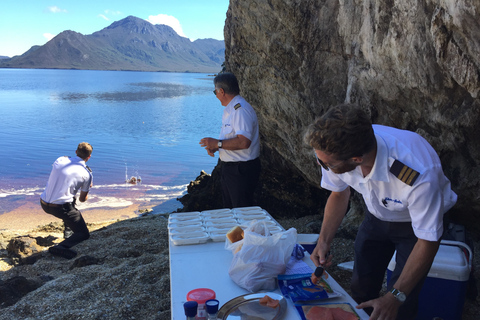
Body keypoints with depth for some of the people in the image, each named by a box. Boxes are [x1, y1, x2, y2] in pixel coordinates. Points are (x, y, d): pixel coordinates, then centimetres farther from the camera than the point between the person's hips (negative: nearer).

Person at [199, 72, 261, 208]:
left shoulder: (241, 110, -21)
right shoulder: (230, 109, 14)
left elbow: (243, 142, -31)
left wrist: (217, 143, -23)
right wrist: (214, 146, 4)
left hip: (242, 170, -11)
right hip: (230, 168, 11)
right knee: (229, 211, 21)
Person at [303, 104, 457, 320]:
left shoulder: (420, 174, -43)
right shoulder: (338, 149, -29)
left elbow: (428, 241, -27)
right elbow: (339, 193, -6)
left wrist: (395, 297, -26)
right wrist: (324, 241, -16)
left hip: (416, 222, -3)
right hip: (376, 216, 4)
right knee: (361, 288, 11)